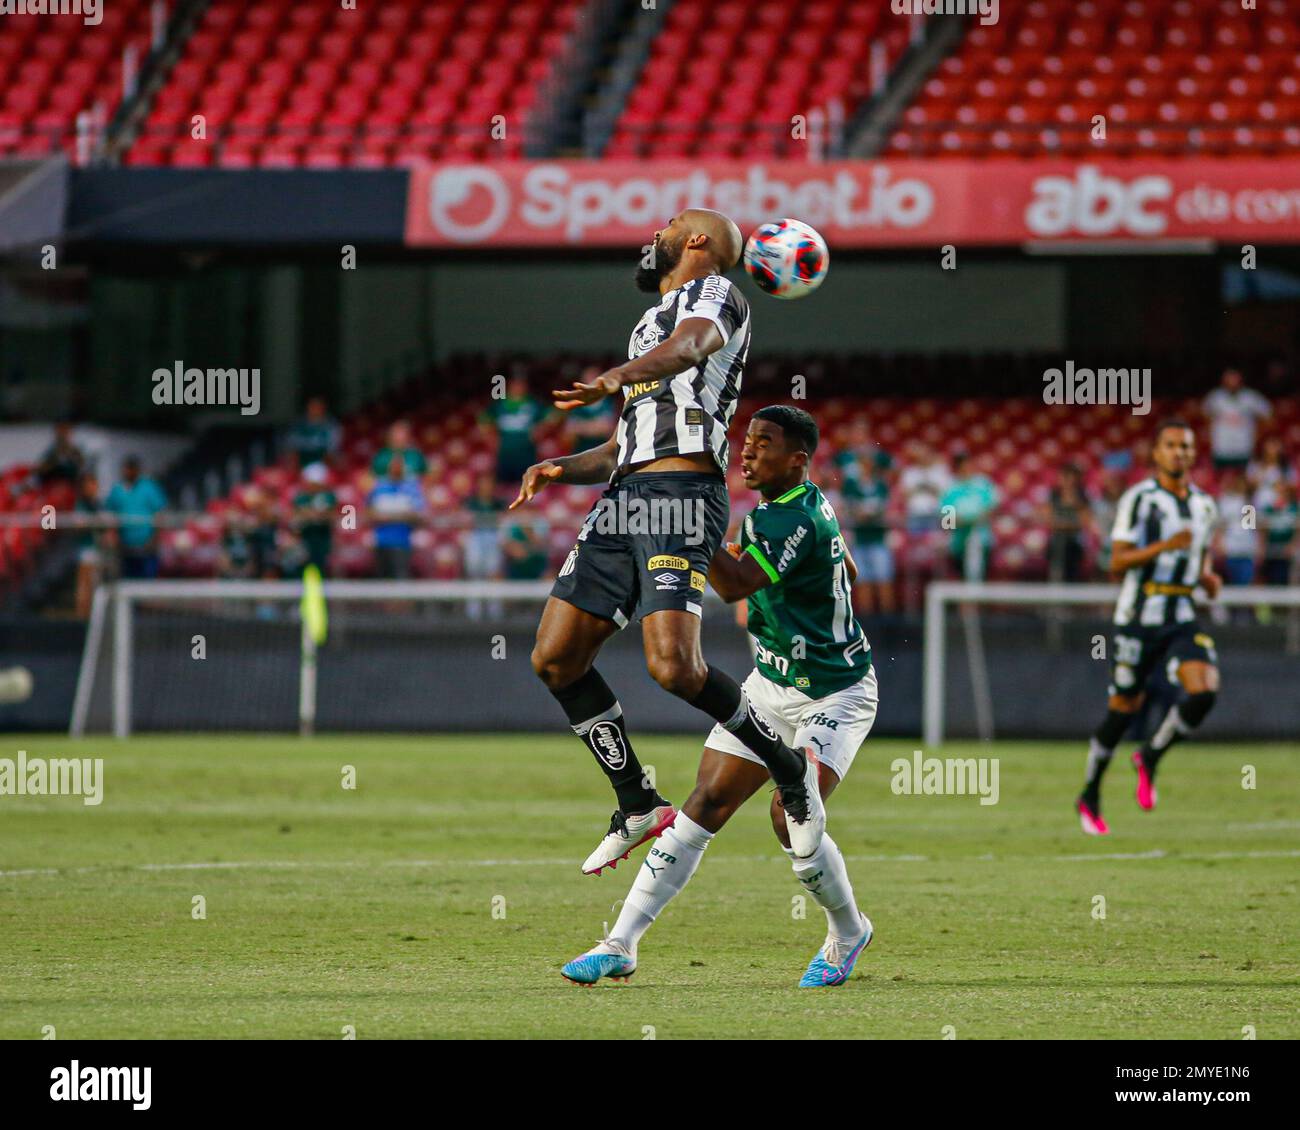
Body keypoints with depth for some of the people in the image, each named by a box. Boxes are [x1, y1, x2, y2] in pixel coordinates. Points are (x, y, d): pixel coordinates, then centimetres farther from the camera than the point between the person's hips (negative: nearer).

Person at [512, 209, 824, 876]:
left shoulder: (715, 292, 5)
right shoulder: (652, 324, 33)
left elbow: (690, 345, -21)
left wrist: (614, 380, -41)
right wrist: (560, 469, 12)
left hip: (682, 492, -9)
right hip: (624, 496, 9)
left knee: (673, 665, -24)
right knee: (555, 660, 1)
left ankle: (792, 772, -4)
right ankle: (638, 808, 11)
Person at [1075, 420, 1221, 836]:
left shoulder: (1205, 505, 10)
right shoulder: (1139, 498, -8)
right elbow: (1118, 563, -13)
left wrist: (1208, 577, 3)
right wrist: (1165, 546, -26)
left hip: (1182, 617, 5)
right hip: (1139, 617, -5)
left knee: (1204, 692, -17)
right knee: (1123, 708, 1)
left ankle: (1150, 758, 7)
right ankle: (1089, 798, 19)